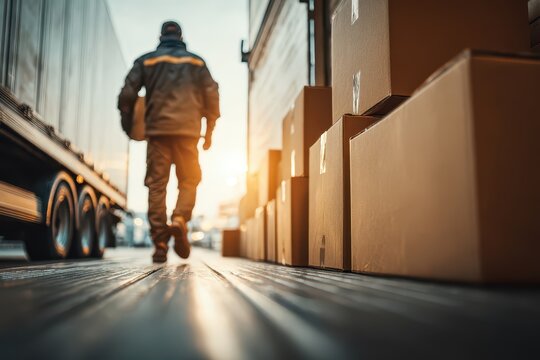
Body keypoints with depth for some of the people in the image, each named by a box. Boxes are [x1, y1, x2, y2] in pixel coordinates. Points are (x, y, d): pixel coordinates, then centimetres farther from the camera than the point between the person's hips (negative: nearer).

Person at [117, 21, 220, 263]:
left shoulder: (146, 61, 12)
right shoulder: (196, 62, 14)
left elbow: (127, 94, 2)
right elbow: (212, 97, 7)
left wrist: (127, 124, 15)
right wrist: (209, 131, 14)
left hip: (157, 130, 0)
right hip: (187, 131, 0)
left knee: (157, 186, 2)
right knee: (189, 181, 10)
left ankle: (160, 244, -3)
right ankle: (180, 219, -17)